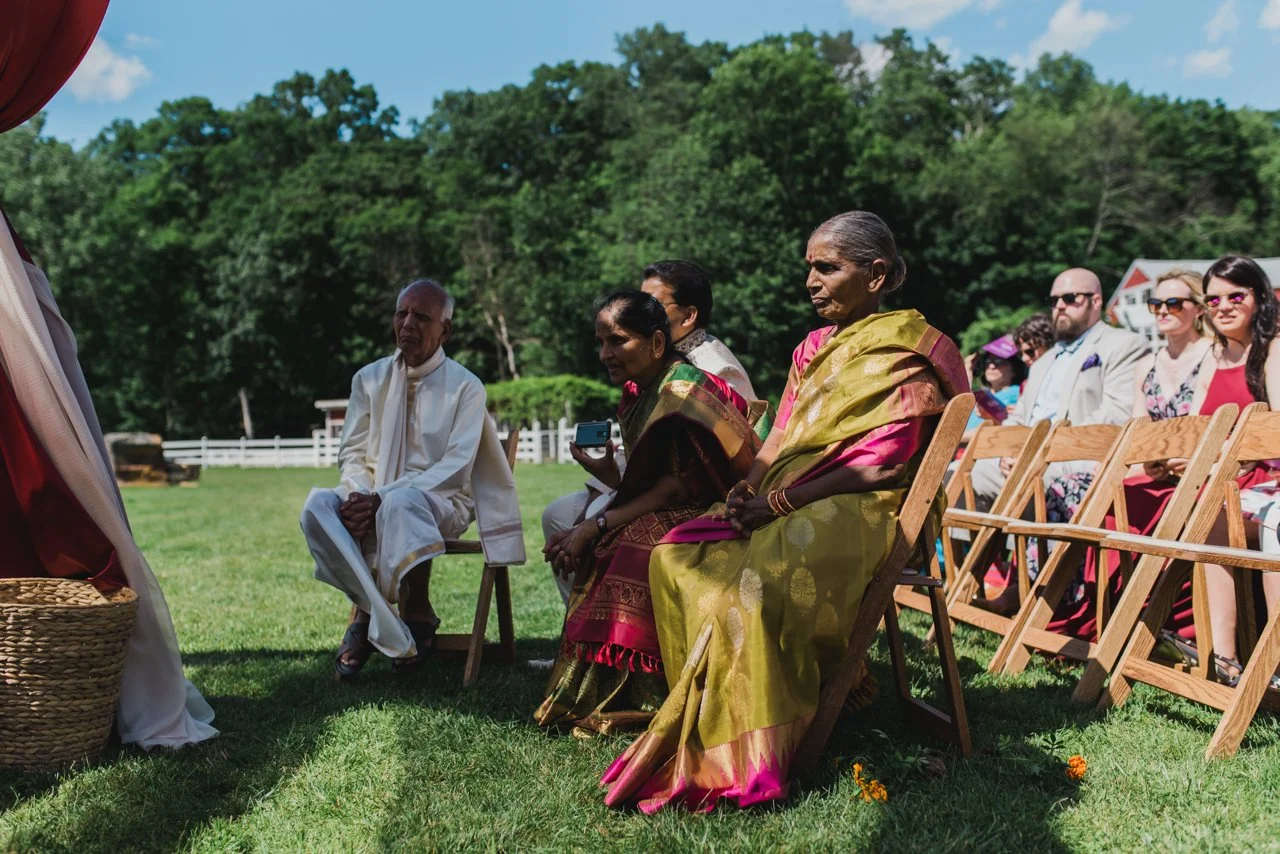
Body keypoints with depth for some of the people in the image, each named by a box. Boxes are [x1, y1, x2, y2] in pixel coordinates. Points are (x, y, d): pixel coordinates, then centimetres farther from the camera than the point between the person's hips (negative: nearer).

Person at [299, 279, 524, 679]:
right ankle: (367, 616, -22)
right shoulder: (370, 379, 10)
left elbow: (456, 466, -12)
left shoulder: (465, 387, -3)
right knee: (318, 505, -27)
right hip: (374, 499, 4)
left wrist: (382, 497, -23)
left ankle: (418, 618, -17)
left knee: (401, 503, -39)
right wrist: (361, 495, -16)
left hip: (441, 501, -4)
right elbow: (352, 452, 8)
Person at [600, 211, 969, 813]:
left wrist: (778, 503, -17)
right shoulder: (813, 349, 22)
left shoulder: (903, 353, -2)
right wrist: (748, 487, -3)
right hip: (784, 503, 8)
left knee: (757, 583, -34)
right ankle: (700, 713, -12)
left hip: (855, 511, -8)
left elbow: (882, 465, -12)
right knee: (676, 557, -15)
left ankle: (742, 761, -27)